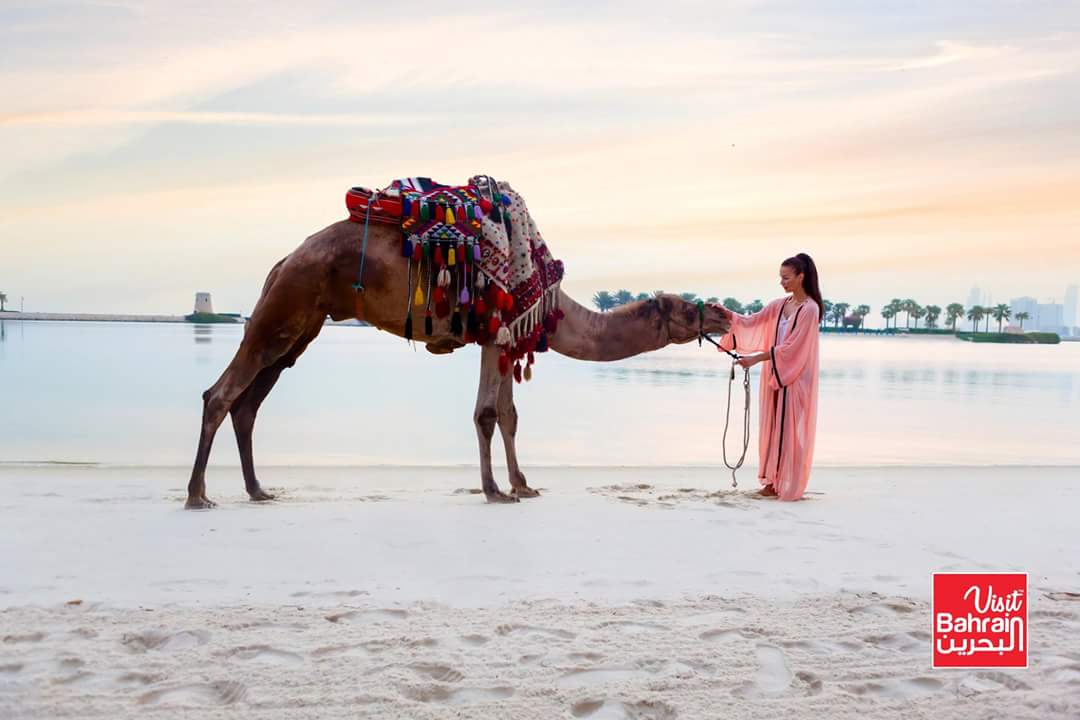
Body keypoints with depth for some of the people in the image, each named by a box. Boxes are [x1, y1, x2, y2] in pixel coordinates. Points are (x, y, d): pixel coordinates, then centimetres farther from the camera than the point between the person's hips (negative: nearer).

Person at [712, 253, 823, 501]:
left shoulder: (810, 309, -13)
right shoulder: (780, 305, 9)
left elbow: (791, 347, -18)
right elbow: (751, 322, 4)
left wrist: (756, 358, -21)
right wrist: (726, 314, -12)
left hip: (795, 377, -7)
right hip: (775, 374, 7)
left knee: (790, 429, -3)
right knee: (773, 426, 8)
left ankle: (789, 485, 5)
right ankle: (774, 479, 16)